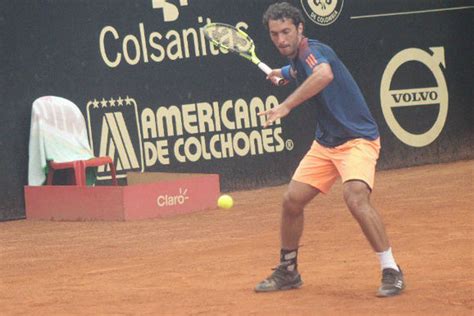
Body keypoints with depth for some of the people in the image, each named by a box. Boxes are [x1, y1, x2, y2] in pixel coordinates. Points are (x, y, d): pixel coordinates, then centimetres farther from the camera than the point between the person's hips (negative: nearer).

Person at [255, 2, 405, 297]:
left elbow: (324, 74, -45)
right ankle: (288, 271, 24)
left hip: (357, 139, -9)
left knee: (356, 197, -29)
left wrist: (286, 106, -47)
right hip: (325, 143, 9)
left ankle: (392, 272, -19)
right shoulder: (297, 60, 8)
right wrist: (282, 73, 52)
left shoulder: (312, 50, -20)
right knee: (292, 200, 5)